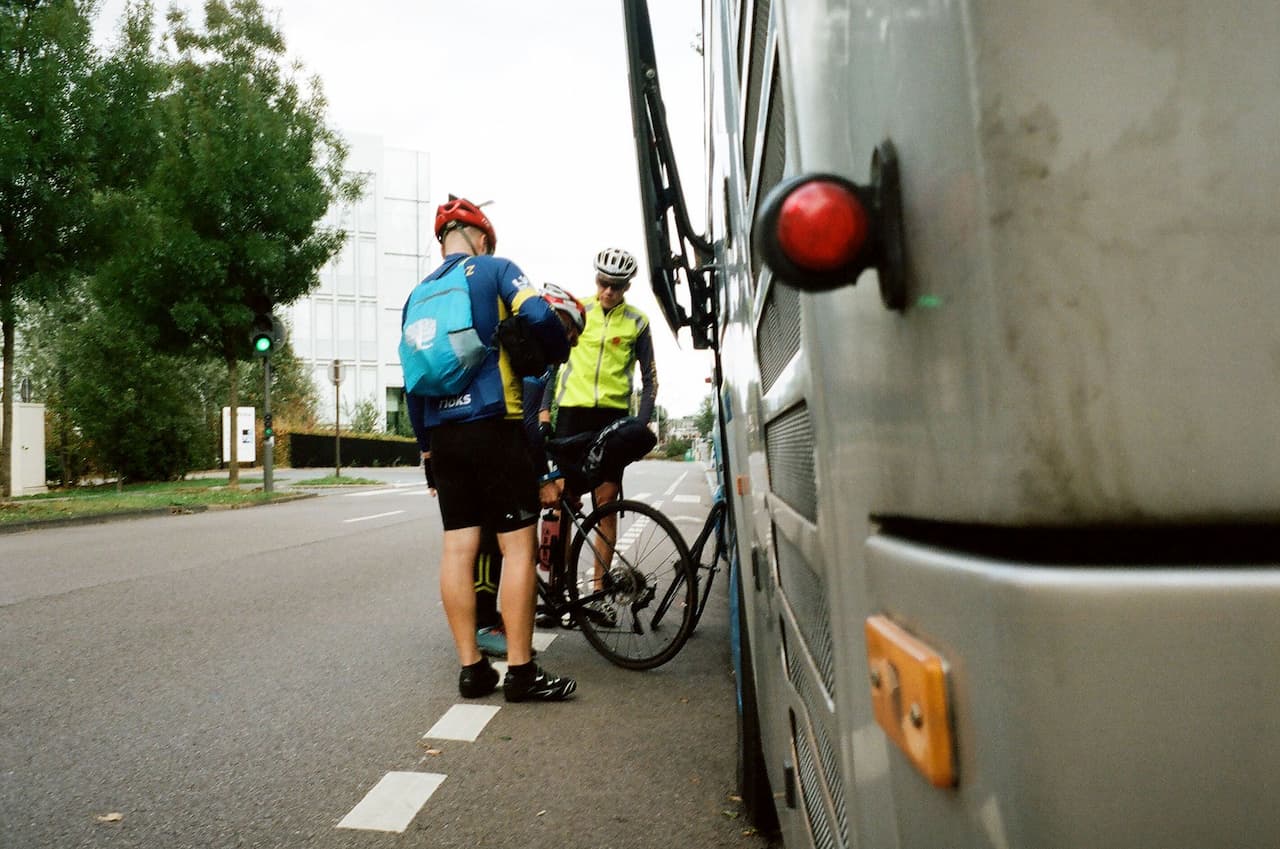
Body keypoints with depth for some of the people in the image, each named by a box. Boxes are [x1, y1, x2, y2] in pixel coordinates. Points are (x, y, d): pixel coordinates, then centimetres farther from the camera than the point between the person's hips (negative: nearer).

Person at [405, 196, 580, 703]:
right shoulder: (495, 270, 1)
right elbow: (538, 317, -17)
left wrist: (426, 446, 21)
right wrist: (559, 353, 4)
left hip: (443, 433, 6)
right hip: (495, 425, -6)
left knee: (458, 548, 6)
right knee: (518, 545, -3)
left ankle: (471, 668, 10)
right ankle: (521, 672, -1)